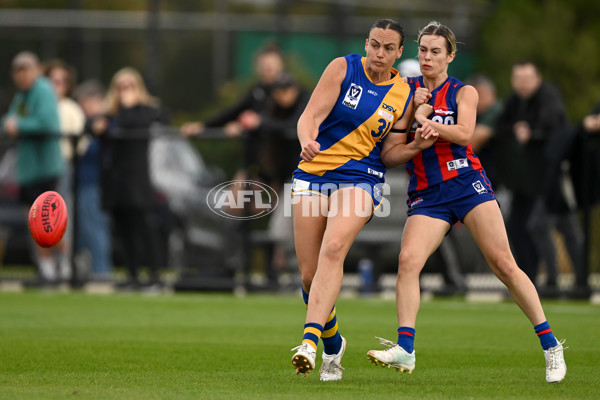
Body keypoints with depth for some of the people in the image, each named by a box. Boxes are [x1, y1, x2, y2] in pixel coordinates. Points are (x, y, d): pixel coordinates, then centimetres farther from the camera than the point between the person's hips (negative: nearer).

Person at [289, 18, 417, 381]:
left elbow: (389, 152, 11)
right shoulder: (344, 68, -1)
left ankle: (311, 339, -39)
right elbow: (311, 116, -9)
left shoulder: (403, 95, 6)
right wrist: (308, 141, -29)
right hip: (314, 171, 1)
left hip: (360, 177, -1)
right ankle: (334, 344, 24)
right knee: (309, 275, -2)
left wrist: (418, 142, -6)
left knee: (334, 248, -29)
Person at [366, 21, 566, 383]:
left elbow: (464, 133, -14)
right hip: (426, 194, 2)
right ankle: (405, 350, -22)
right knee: (408, 260, -21)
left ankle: (550, 345, 1)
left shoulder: (464, 92, 7)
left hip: (467, 183, -2)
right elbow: (389, 157, 7)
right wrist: (416, 145, -12)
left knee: (503, 263, -7)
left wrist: (424, 119, -20)